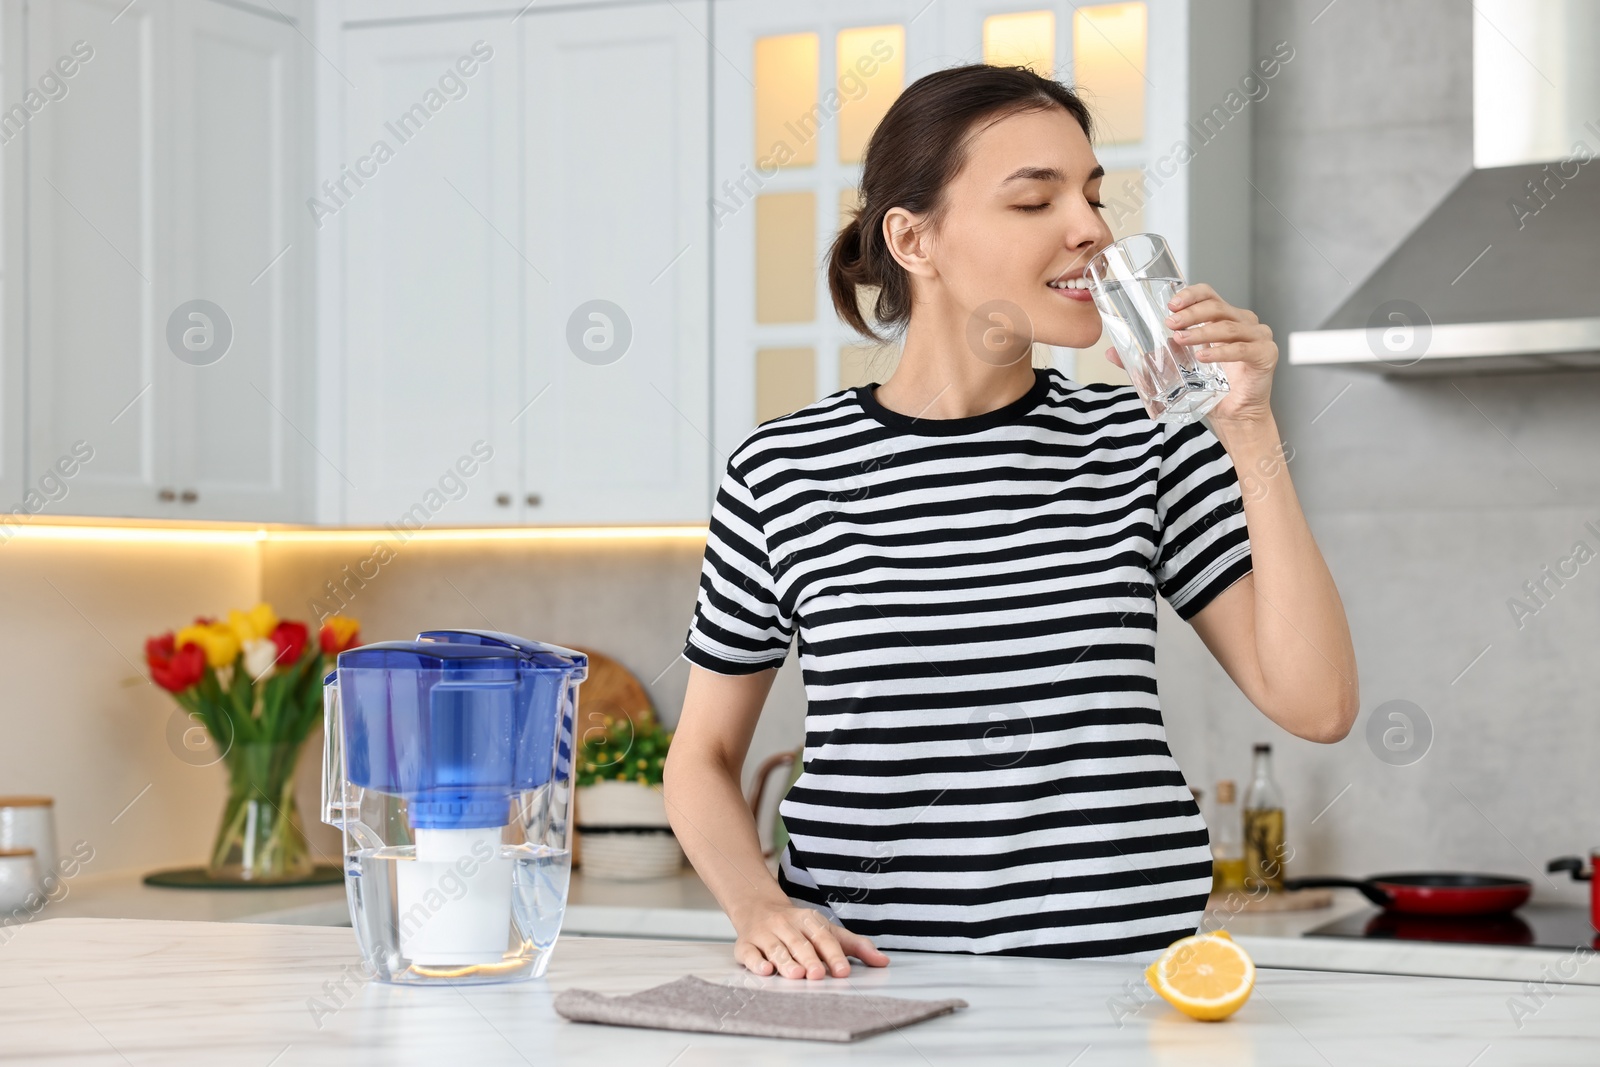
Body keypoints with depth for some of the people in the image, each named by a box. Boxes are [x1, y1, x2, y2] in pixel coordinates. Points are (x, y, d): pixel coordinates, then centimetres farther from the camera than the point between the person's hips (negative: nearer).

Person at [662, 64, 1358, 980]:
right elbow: (704, 756, 13)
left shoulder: (1145, 442, 7)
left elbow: (1317, 707, 0)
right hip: (868, 976, 2)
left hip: (1116, 967, -1)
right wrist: (759, 907, -6)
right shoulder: (783, 471, 4)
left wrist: (1250, 432, -5)